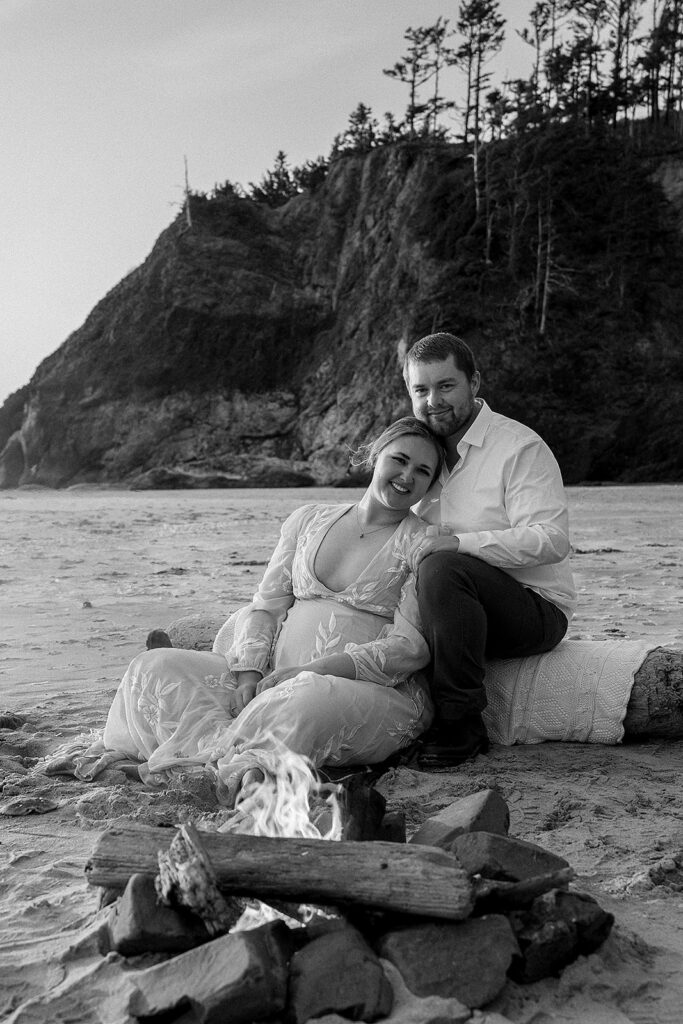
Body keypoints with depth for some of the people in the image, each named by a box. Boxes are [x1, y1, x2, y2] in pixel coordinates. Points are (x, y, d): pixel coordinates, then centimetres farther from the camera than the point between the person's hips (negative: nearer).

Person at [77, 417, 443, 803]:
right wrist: (249, 674, -7)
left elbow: (411, 647, -9)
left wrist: (309, 670, -17)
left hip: (376, 689, -5)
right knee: (154, 667, -9)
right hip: (279, 676, 5)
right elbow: (266, 605, 13)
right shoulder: (310, 519, 15)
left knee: (312, 700, -41)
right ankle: (243, 760, -25)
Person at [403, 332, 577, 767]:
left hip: (537, 609, -6)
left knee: (443, 567, -33)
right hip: (471, 607, 6)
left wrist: (460, 543, -30)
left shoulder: (520, 447, -10)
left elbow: (551, 540, -21)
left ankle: (461, 725, -23)